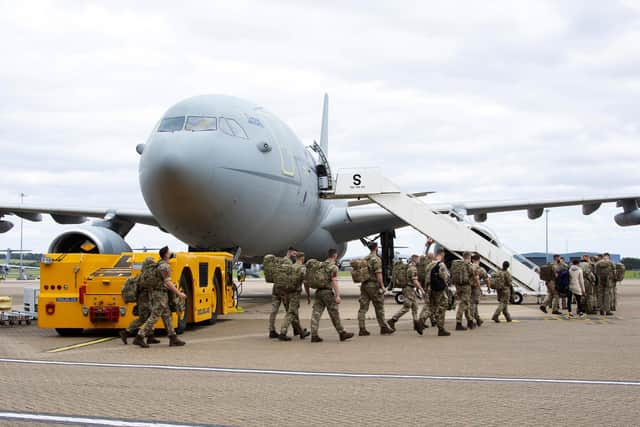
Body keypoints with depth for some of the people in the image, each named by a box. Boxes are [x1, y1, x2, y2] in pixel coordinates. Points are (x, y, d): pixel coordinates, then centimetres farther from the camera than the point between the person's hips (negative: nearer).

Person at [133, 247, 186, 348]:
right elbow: (168, 282, -23)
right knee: (154, 317, -7)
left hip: (156, 293, 10)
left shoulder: (160, 264, 14)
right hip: (160, 294, -10)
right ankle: (139, 338, -7)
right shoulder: (164, 266, -17)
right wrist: (179, 293, -21)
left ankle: (173, 339, 11)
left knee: (167, 316, 10)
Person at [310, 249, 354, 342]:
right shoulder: (333, 267, -8)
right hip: (328, 292, -7)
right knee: (334, 314, 2)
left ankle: (314, 335, -4)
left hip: (318, 291, 7)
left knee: (316, 313, 0)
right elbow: (334, 282, -16)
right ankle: (342, 333, 11)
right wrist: (337, 296, -18)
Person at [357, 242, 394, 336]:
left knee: (363, 308, 1)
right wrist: (382, 286, -13)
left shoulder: (365, 259, 13)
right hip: (373, 285, -7)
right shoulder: (376, 259, -12)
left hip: (364, 285, 7)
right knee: (379, 308, 4)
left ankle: (362, 329, -3)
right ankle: (384, 328, 11)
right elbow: (378, 274, -17)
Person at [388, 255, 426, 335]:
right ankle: (392, 320, -5)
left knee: (415, 307, 11)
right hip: (409, 289, -10)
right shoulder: (413, 268, -17)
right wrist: (421, 289, -16)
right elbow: (415, 281, -21)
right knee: (406, 308, -7)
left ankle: (416, 324, 13)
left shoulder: (409, 266, 14)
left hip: (411, 289, 10)